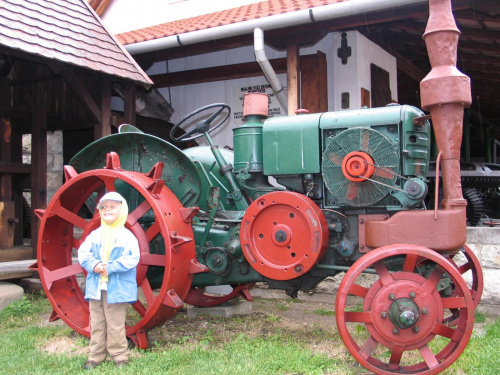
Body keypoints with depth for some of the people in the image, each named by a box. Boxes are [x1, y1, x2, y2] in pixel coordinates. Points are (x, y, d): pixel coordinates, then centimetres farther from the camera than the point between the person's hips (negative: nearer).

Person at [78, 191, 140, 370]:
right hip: (95, 287, 5)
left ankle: (120, 357, 14)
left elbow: (131, 258, -14)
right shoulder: (94, 235, 7)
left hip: (117, 288, -4)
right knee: (96, 324, 12)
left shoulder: (126, 236, -5)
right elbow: (83, 253, 3)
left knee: (115, 326, 1)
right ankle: (96, 357, 23)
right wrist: (94, 265, -16)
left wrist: (110, 267, -20)